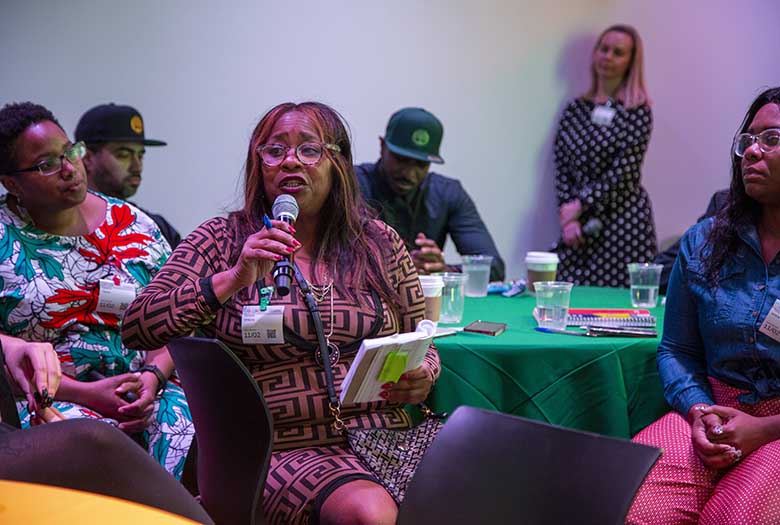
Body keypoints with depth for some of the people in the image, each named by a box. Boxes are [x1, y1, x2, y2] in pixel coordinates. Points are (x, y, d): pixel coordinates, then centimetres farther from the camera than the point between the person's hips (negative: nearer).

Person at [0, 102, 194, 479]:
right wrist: (84, 394, -15)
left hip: (141, 394, 3)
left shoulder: (134, 226, 12)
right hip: (43, 399, -3)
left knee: (187, 421, -29)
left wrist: (152, 377, -10)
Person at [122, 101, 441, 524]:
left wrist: (422, 378, -4)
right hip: (287, 451, -3)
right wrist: (234, 279, -15)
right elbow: (135, 329, -4)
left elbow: (421, 347, 21)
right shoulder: (221, 240, 6)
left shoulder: (380, 244, 13)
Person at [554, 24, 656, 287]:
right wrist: (567, 218, -5)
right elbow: (561, 170, 7)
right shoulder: (575, 109, 11)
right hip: (579, 226, 4)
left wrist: (579, 205, -10)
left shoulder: (638, 110, -2)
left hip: (623, 221, -4)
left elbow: (623, 173, -10)